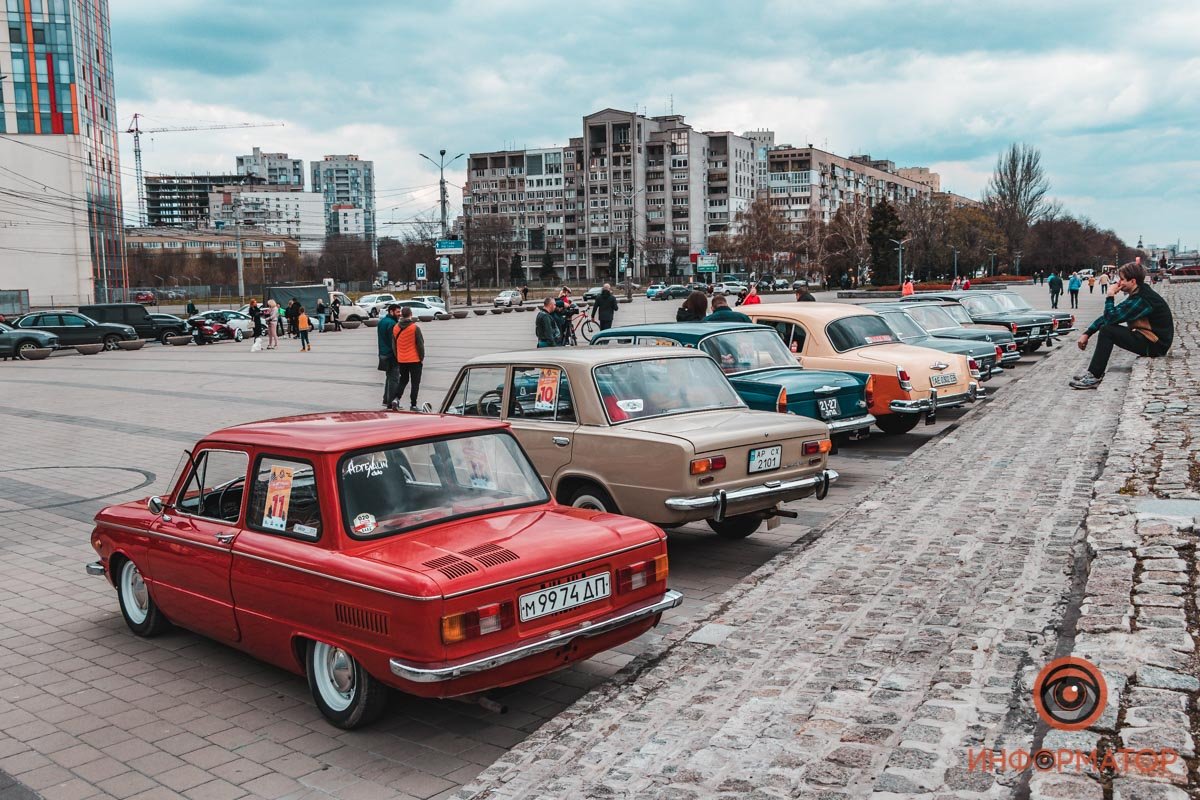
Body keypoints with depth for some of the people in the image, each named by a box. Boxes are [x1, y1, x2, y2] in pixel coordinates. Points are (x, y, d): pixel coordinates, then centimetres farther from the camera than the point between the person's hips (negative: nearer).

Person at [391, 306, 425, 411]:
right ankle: (413, 405, 4)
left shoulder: (396, 328, 3)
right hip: (414, 359, -5)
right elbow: (420, 344, -11)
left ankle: (396, 398, 0)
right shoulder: (414, 328, -13)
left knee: (403, 380, 19)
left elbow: (394, 344, 11)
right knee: (415, 382, 4)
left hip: (401, 360, 5)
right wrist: (422, 357, 1)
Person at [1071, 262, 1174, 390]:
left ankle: (1094, 377, -14)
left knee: (1107, 331, -18)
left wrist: (1110, 296, -12)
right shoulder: (1137, 295, 11)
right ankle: (1093, 372, 10)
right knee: (1106, 326, 12)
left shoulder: (1142, 300, -22)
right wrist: (1087, 333, 5)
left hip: (1155, 345, -10)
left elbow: (1111, 318, -25)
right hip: (1150, 340, 10)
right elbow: (1108, 316, 10)